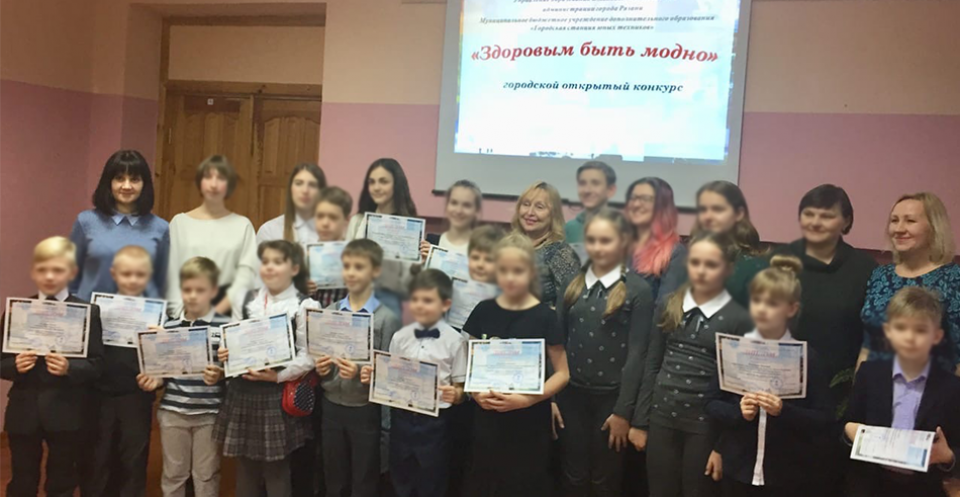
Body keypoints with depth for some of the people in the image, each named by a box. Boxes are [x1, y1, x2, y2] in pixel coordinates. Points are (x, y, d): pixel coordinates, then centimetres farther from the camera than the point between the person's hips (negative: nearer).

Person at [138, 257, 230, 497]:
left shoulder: (225, 327, -5)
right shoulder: (168, 327, 5)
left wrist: (220, 375, -25)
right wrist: (154, 380, -8)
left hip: (209, 413, -3)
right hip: (173, 411, 3)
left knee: (206, 475, 8)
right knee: (173, 473, 14)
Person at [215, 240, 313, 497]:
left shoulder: (304, 306, -9)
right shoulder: (248, 299, 9)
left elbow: (307, 356, -12)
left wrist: (279, 375, -20)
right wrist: (226, 352, -4)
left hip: (277, 395, -5)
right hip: (242, 391, 5)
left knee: (276, 469, 5)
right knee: (245, 466, 16)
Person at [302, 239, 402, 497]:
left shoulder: (386, 318, -9)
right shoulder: (329, 312, 6)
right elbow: (318, 358, 13)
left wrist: (361, 372, -25)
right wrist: (320, 368, -9)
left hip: (365, 409, -4)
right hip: (332, 406, 4)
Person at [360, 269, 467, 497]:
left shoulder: (454, 341, -8)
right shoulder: (400, 337, 2)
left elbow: (461, 389, -5)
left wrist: (454, 395, -26)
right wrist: (373, 377, -9)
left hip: (435, 421, -3)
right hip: (402, 417, 3)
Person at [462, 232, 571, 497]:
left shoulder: (544, 317, -8)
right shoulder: (483, 311, 2)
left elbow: (563, 373, -6)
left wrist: (528, 399, -18)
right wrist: (476, 392, -7)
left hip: (530, 424, -3)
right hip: (487, 420, 3)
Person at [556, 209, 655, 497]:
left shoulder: (638, 290, -7)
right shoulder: (573, 284, 5)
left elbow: (636, 354, -9)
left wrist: (624, 410, -11)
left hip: (611, 397, -3)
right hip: (572, 394, 3)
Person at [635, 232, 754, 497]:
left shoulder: (739, 319, -7)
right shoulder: (668, 307, 3)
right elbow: (652, 368, 6)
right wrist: (640, 421, 5)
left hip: (706, 426, -3)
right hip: (661, 420, 3)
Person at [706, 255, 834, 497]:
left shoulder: (807, 357, -6)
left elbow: (824, 418, -8)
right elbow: (712, 404, 2)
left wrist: (784, 411, -23)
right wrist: (737, 412, -17)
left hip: (790, 475, -2)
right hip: (738, 469, 2)